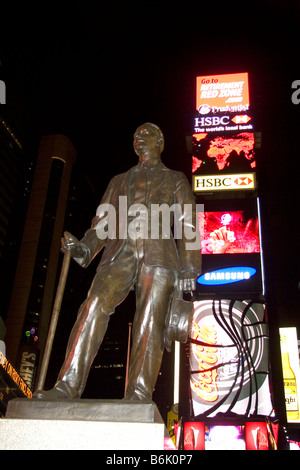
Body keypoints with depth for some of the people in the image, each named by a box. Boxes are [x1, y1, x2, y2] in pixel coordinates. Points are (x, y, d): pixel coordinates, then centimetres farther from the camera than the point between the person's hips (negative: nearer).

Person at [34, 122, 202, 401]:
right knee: (94, 307, -19)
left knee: (149, 323, -14)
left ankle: (137, 396, -14)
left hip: (158, 254, -1)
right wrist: (84, 248, 0)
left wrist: (188, 268, -1)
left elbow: (188, 224, 13)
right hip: (120, 253, 2)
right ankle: (68, 386, -20)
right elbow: (104, 220, 20)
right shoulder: (120, 181, 32)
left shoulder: (175, 179, 24)